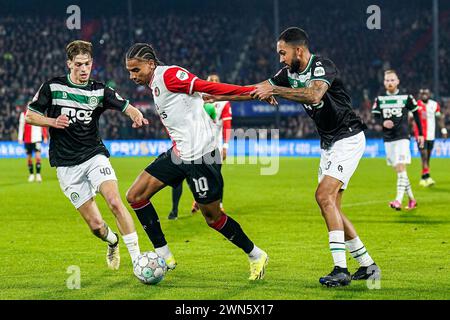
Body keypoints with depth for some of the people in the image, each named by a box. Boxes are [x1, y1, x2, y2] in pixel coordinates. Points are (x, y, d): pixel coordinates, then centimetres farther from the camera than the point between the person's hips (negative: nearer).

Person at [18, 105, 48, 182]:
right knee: (29, 157, 8)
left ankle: (38, 174, -8)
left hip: (37, 139, -1)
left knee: (38, 156, -13)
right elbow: (21, 127, 4)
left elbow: (43, 126, 8)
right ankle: (31, 174, 20)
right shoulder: (24, 114, 3)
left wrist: (45, 137, 5)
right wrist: (20, 138, 1)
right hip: (27, 140, 1)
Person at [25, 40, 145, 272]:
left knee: (115, 202, -25)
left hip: (94, 155, 1)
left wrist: (136, 115, -23)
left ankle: (136, 257, -17)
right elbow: (30, 115, 6)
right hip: (66, 165, -1)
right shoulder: (52, 87, 1)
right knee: (95, 224, -3)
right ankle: (112, 242, 34)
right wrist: (52, 122, -13)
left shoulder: (99, 91, 3)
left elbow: (127, 107, 1)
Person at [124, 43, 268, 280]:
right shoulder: (155, 85, 17)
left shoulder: (168, 75, -12)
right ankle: (164, 256, 7)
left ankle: (256, 256, 18)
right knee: (135, 195, 1)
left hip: (199, 152, -9)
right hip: (179, 153, 9)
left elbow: (208, 87, -18)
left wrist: (251, 91, -25)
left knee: (212, 217, -1)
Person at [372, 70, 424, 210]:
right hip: (388, 138, 4)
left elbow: (416, 114, 7)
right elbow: (376, 116, 7)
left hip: (402, 137, -4)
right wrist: (383, 122, -16)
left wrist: (420, 134, 8)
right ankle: (412, 199, 22)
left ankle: (399, 200, -24)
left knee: (401, 167, -17)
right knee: (398, 170, 9)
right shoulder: (379, 99, 6)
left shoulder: (406, 97, -1)